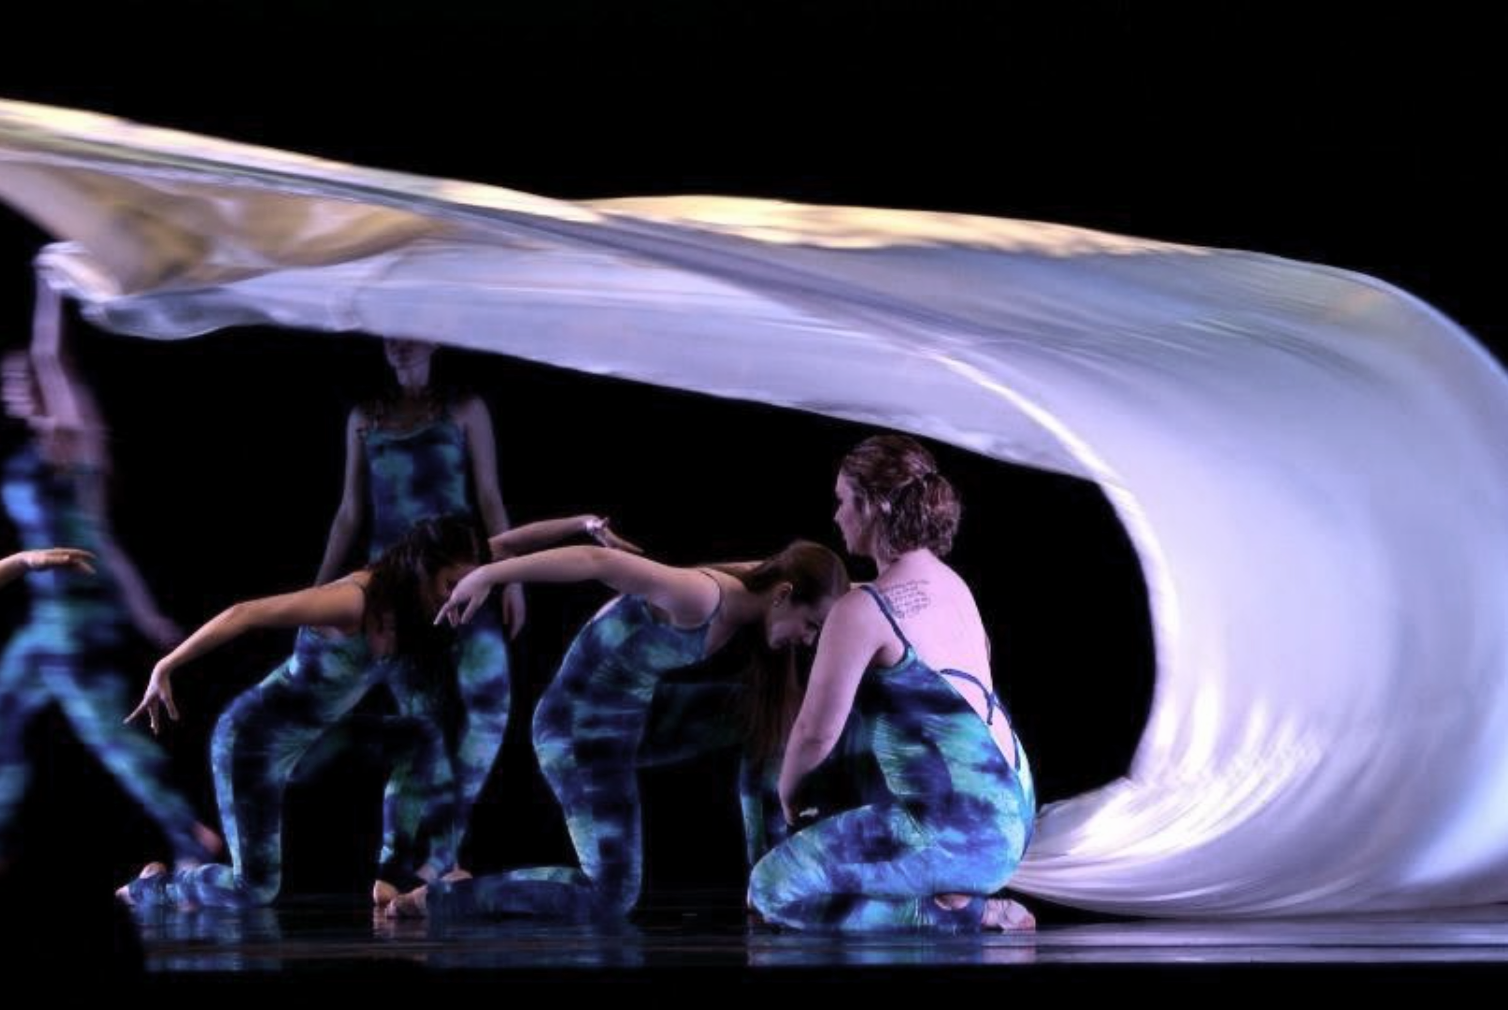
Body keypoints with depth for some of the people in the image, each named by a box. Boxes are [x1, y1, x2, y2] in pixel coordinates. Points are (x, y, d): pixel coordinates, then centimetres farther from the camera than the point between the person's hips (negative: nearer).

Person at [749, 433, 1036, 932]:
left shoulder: (863, 610, -16)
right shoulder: (952, 584, 11)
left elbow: (817, 731, -11)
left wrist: (789, 793, 8)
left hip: (954, 830, -10)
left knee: (773, 889, -3)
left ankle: (956, 911, -9)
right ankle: (953, 892, 12)